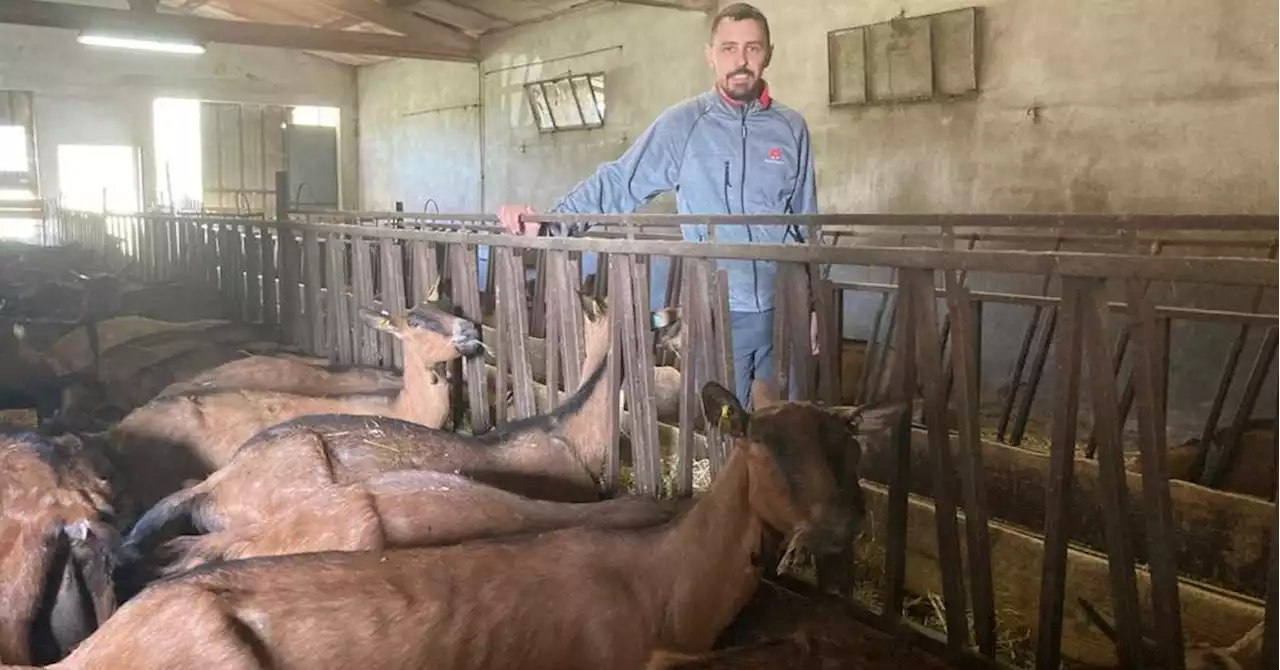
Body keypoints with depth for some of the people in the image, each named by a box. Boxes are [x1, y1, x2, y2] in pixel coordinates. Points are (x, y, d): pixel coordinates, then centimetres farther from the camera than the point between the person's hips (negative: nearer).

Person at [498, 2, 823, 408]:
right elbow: (617, 184, -5)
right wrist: (548, 224, -19)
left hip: (784, 307, 2)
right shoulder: (681, 124, -4)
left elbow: (806, 223, 9)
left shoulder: (791, 128, 3)